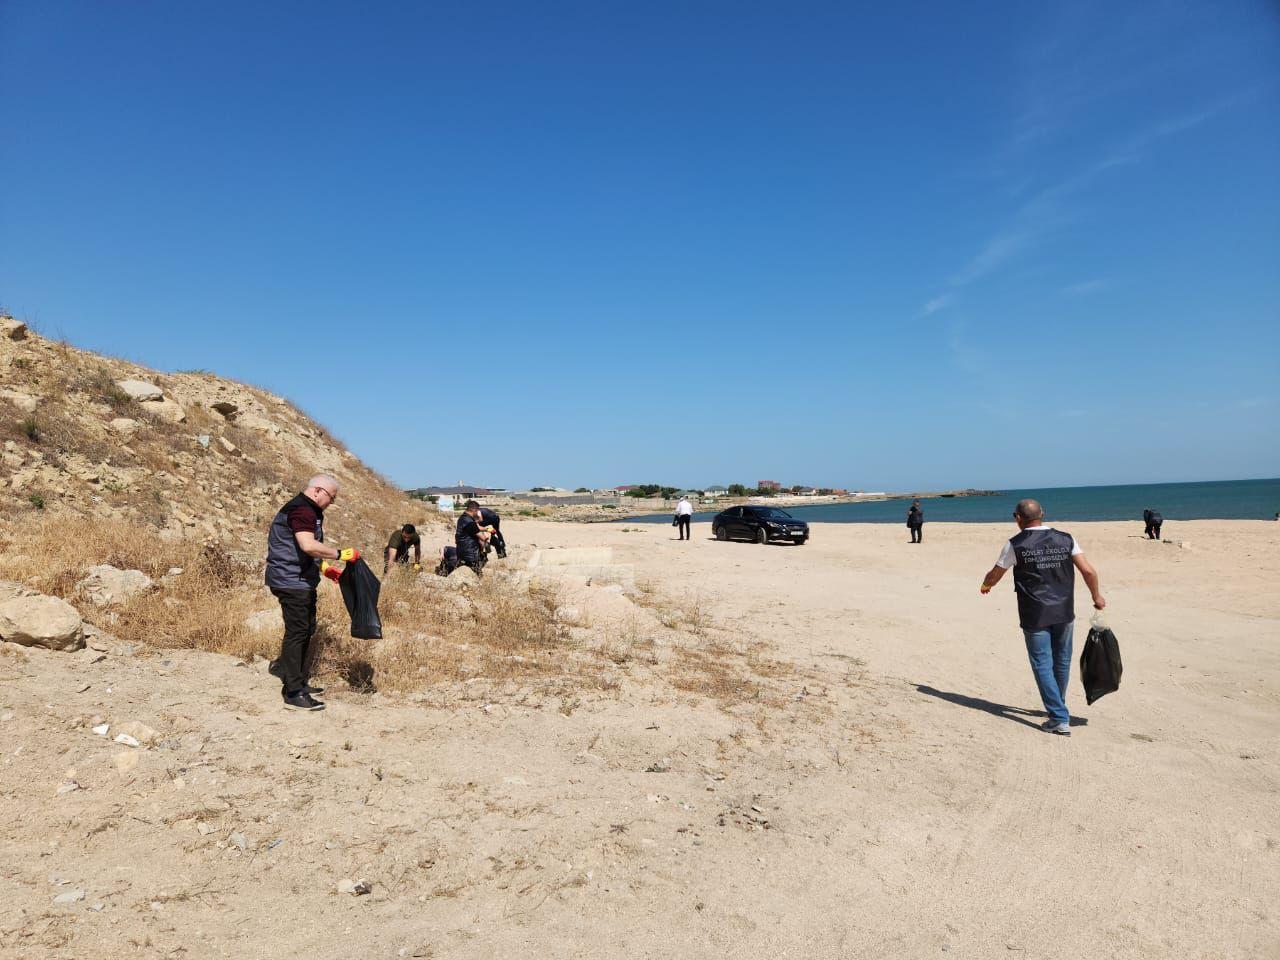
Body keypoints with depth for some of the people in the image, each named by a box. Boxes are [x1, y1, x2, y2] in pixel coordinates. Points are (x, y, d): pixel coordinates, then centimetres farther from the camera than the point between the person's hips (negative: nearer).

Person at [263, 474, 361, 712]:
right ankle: (294, 694, 2)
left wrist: (323, 566, 18)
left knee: (307, 630, 18)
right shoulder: (301, 510, -18)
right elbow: (308, 545, -32)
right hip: (292, 582, -11)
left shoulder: (311, 512, 17)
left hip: (303, 581, 11)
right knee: (297, 632, -5)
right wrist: (340, 554, -26)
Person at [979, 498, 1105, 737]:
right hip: (1064, 613, 4)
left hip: (1035, 616, -4)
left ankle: (1059, 719, -1)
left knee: (1043, 665, 3)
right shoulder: (1065, 539, 0)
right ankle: (1057, 707, 37)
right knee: (1061, 662, 20)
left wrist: (985, 586, 25)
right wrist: (1097, 596, 12)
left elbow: (994, 575, 3)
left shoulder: (1016, 545, -7)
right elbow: (1088, 571, -4)